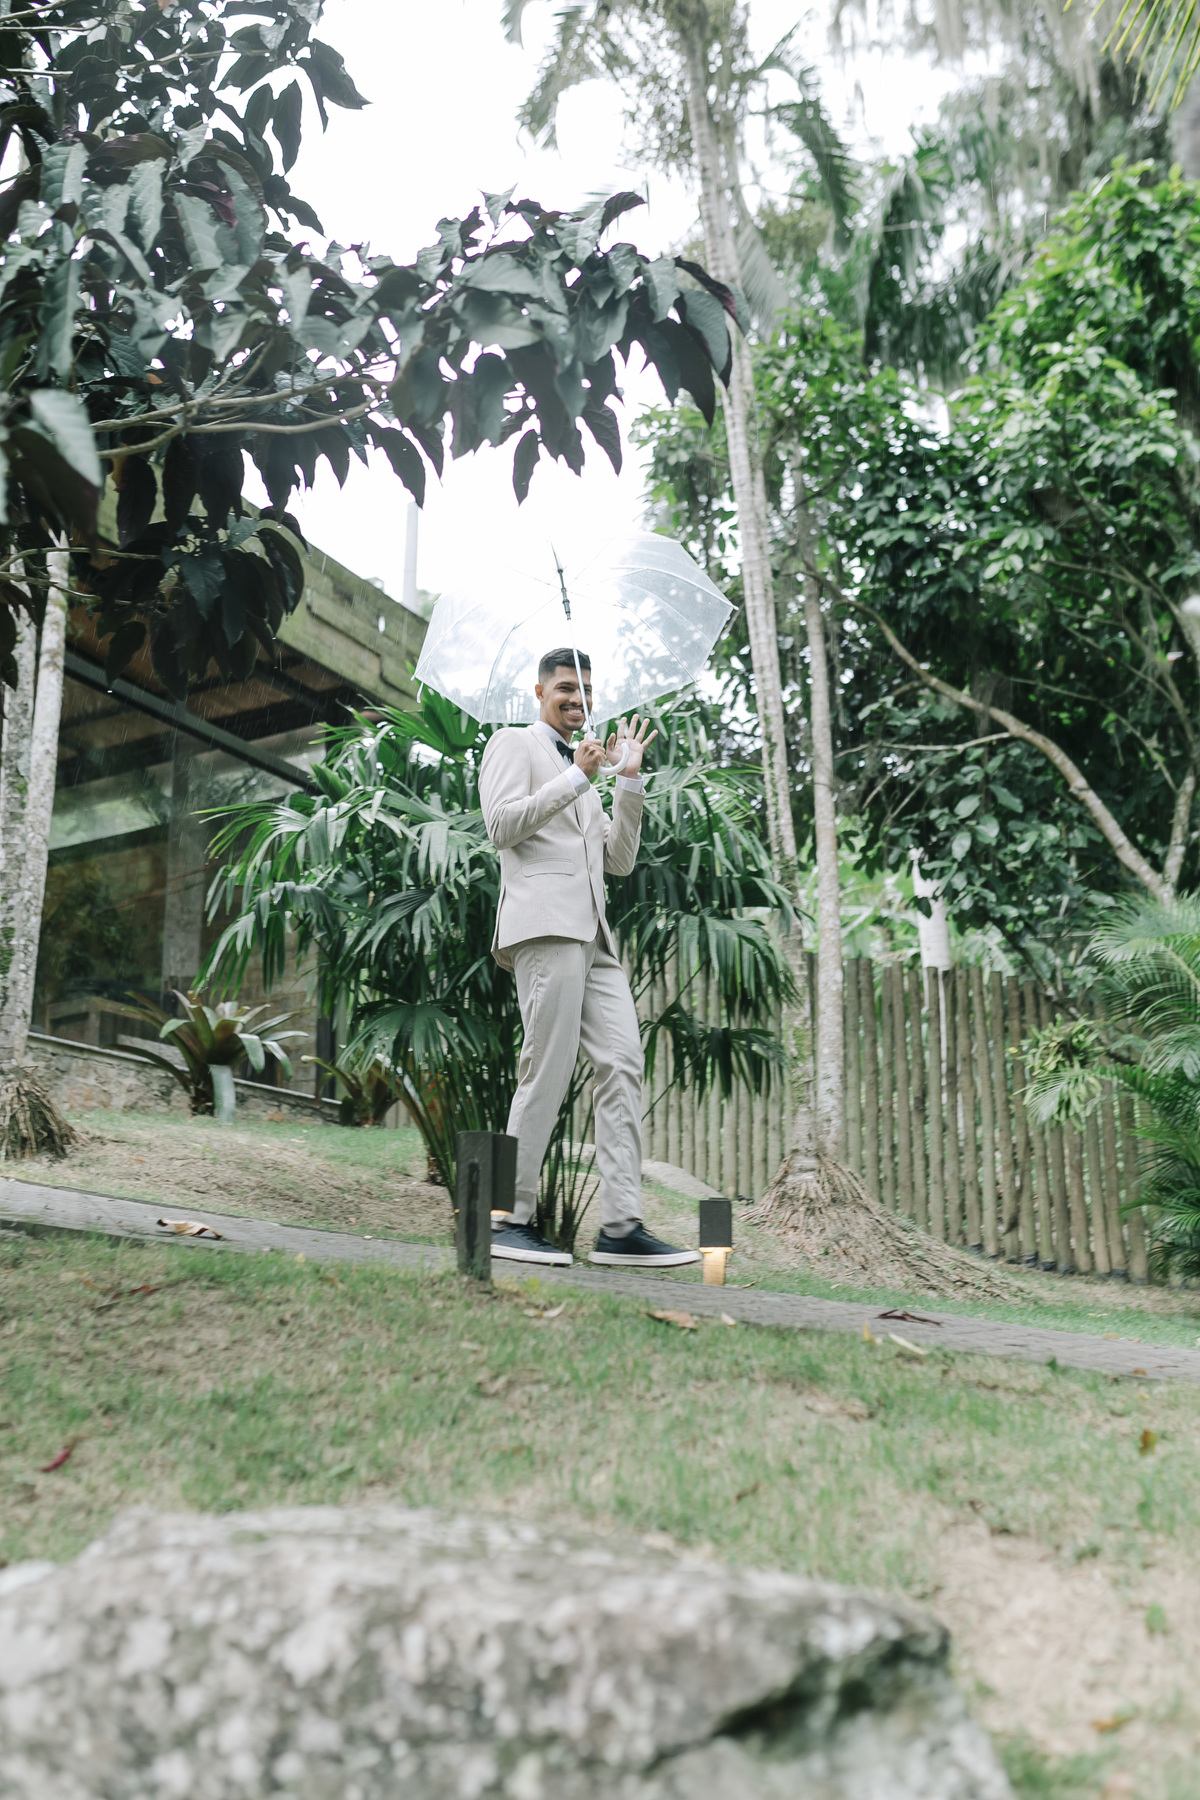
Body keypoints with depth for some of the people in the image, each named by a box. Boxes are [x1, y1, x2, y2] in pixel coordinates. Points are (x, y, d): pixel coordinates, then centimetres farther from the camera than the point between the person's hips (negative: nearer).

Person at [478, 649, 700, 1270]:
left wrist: (629, 780, 15)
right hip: (545, 922, -8)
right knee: (548, 1070, -12)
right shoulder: (515, 744, 10)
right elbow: (502, 825, -7)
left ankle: (621, 1227, -8)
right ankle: (510, 1218, -6)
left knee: (622, 1066, -5)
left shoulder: (580, 774, 32)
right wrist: (578, 777, -7)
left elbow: (620, 860, 23)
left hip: (593, 933, 8)